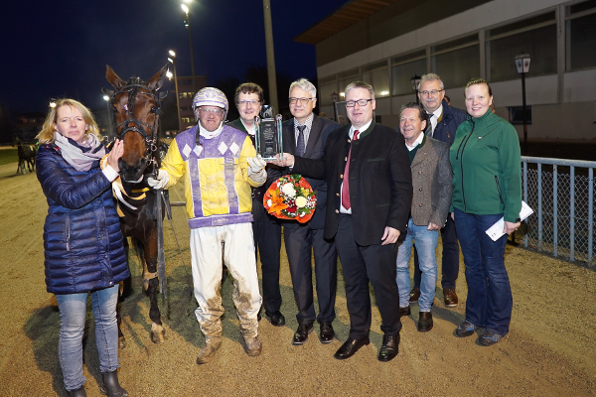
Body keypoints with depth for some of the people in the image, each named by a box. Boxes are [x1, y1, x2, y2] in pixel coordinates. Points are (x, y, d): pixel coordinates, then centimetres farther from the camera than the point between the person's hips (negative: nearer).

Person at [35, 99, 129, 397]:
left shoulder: (101, 151, 5)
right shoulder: (48, 157, -6)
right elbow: (70, 196, -22)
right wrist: (110, 169, -27)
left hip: (108, 250, 4)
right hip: (71, 255, -4)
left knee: (107, 317, 17)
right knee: (73, 328, 8)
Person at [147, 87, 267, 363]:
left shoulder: (239, 139, 7)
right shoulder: (182, 142, 9)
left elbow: (254, 179, 7)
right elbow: (171, 170, 15)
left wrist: (256, 172, -16)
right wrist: (161, 178, -7)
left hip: (238, 220, 0)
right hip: (202, 224, 1)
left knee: (246, 278, 2)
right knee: (206, 282, 6)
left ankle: (250, 331, 27)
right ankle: (211, 336, 28)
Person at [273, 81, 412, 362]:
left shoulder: (390, 139, -4)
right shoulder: (335, 138, 13)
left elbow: (403, 185, -8)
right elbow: (324, 170, 15)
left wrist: (396, 223, -14)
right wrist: (294, 162, 3)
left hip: (377, 226, -5)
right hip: (343, 224, 5)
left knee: (382, 282, 7)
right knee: (353, 283, 17)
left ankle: (391, 334, 31)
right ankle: (358, 333, 36)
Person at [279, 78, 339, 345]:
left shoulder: (330, 129, -1)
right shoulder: (280, 130, 8)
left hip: (323, 210, -2)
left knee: (325, 267, 9)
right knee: (298, 269, 11)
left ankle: (326, 319, 29)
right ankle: (305, 319, 31)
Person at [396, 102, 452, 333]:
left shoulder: (439, 149, -2)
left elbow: (446, 187, -3)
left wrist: (438, 218, -10)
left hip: (426, 221, -2)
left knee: (428, 268, 9)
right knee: (399, 266, 14)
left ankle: (425, 310, 28)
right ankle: (403, 304, 34)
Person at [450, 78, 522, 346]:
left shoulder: (502, 129, -8)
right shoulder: (462, 129, 10)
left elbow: (512, 173, -10)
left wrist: (512, 215, -13)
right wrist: (454, 205, 14)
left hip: (492, 212, -5)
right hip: (463, 211, 6)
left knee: (494, 269, 6)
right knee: (473, 267, 16)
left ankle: (497, 325, 24)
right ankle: (474, 317, 32)